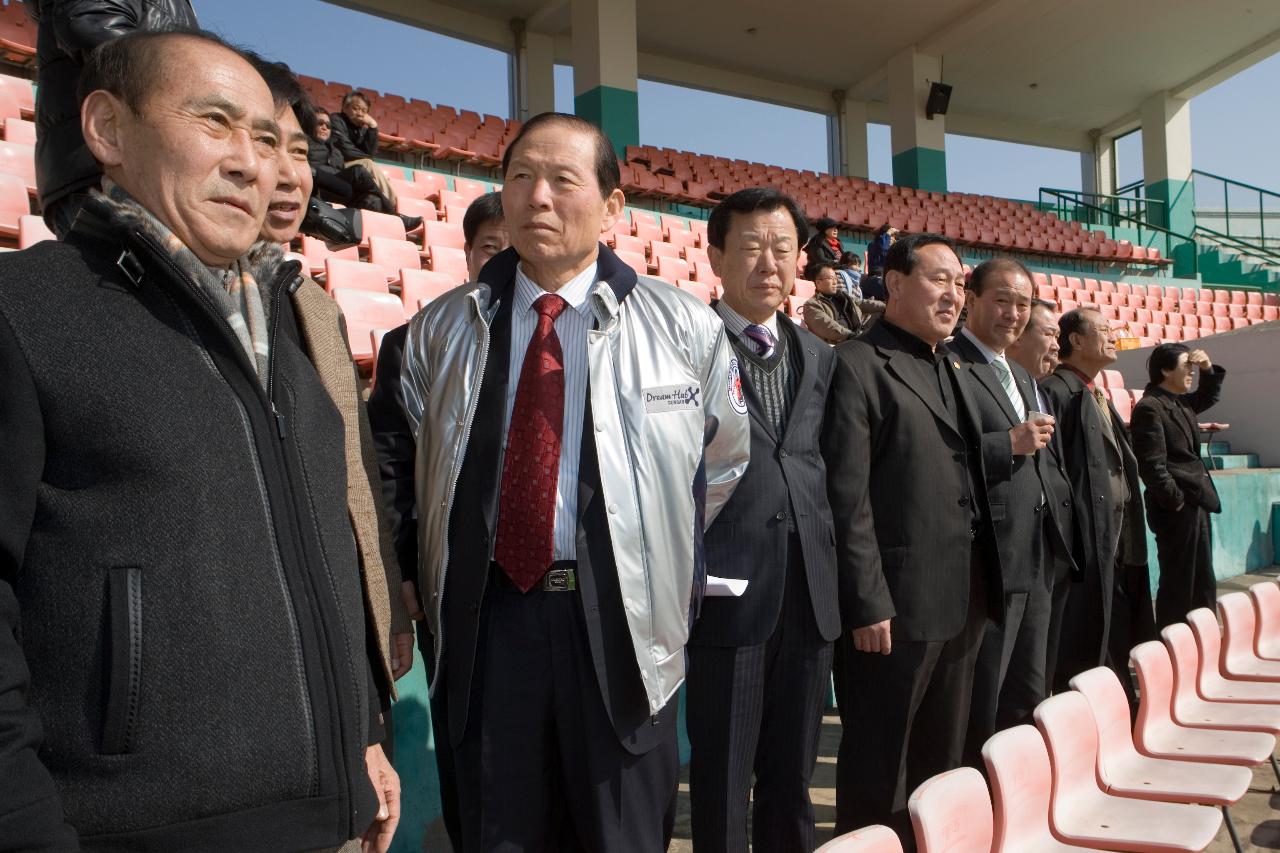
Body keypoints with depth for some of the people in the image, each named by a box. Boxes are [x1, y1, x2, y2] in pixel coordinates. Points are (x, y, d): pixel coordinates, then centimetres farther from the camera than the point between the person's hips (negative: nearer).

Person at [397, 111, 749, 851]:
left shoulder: (686, 328, -2)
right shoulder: (441, 331, 4)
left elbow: (724, 461, 11)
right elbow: (417, 470, 15)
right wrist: (444, 591, 11)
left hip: (623, 617, -1)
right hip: (489, 616, 2)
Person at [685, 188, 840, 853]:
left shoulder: (818, 357, 12)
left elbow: (823, 475, 14)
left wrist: (840, 582, 8)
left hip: (809, 597, 5)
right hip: (727, 592, -5)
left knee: (793, 776, 18)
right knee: (722, 780, 8)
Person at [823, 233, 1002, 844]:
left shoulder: (951, 370, 16)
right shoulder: (857, 365, -10)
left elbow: (967, 479, 16)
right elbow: (846, 498, -15)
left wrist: (984, 590, 11)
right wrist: (867, 605, -18)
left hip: (962, 606, 8)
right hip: (895, 608, -8)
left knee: (941, 762, 19)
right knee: (878, 776, 6)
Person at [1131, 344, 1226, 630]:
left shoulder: (1181, 403, 13)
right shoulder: (1150, 407, -15)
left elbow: (1208, 396, 35)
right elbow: (1152, 464, -20)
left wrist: (1208, 368, 16)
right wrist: (1176, 501, -19)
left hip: (1195, 504, 10)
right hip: (1178, 508, -10)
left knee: (1203, 585, 17)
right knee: (1179, 585, -3)